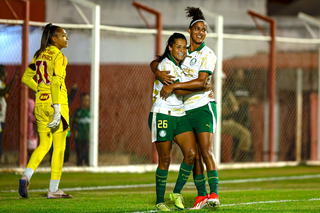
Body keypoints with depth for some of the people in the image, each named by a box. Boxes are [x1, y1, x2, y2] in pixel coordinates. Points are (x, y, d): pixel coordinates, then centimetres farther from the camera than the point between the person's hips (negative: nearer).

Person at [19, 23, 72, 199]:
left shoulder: (39, 55, 12)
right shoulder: (58, 56, -10)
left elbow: (26, 78, 13)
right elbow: (56, 82, -19)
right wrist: (57, 110, -22)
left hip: (40, 104, 7)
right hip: (56, 103, -7)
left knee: (44, 145, 15)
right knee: (59, 147, 2)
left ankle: (26, 176, -7)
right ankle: (53, 189, 3)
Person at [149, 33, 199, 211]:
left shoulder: (179, 66, 13)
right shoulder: (166, 65, -13)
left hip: (180, 116, 8)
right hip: (163, 115, -8)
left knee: (191, 153, -7)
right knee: (165, 160, -4)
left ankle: (177, 193, 8)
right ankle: (160, 201, 8)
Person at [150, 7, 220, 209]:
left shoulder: (208, 55, -6)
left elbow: (201, 82, -18)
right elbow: (155, 62, 12)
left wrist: (174, 86, -20)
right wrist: (158, 72, -12)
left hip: (203, 106, -6)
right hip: (184, 110, 6)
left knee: (206, 151, -17)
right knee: (193, 155, 4)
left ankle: (214, 194, -23)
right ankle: (201, 194, 7)